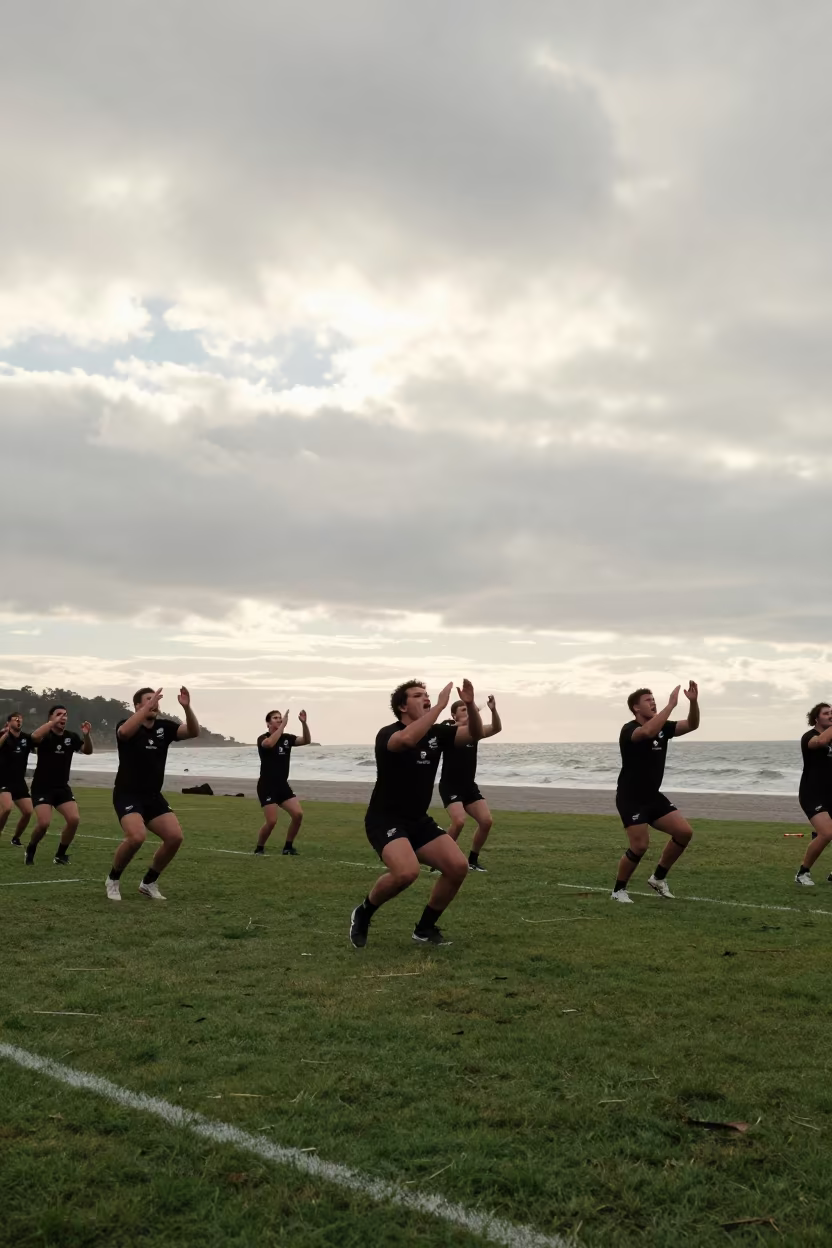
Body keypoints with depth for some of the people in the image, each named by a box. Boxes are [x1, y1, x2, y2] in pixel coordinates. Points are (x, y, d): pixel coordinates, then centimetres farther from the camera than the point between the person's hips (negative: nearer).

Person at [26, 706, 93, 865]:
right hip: (42, 787, -5)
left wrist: (87, 735, -19)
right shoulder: (46, 735, -12)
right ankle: (30, 851, 11)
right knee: (44, 823, -19)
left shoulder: (71, 737, 2)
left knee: (74, 819, -10)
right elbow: (34, 736, -34)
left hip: (62, 787, 5)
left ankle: (60, 854, 9)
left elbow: (88, 750, -1)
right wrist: (53, 722, -36)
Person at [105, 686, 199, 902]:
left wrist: (187, 707, -26)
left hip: (153, 796, 6)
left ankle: (148, 882, 12)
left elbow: (193, 731, -9)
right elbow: (124, 732, -36)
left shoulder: (164, 727, 3)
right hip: (127, 795, -6)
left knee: (175, 836, -9)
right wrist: (148, 706, -39)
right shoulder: (128, 725, -11)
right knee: (136, 837, -28)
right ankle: (113, 879, 0)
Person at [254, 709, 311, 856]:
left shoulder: (287, 738, 7)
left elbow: (307, 740, -6)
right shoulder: (263, 738, -9)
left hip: (283, 785, 6)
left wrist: (304, 723, -20)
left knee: (298, 814, -7)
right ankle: (259, 849, 10)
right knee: (271, 821, -13)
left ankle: (288, 847, 9)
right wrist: (283, 725, -32)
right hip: (267, 786, -6)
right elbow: (269, 743, -33)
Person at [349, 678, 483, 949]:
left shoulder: (436, 733, 3)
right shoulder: (388, 734, -17)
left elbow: (474, 734, -3)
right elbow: (408, 739, -41)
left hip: (419, 820, 7)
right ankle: (362, 914, -2)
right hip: (385, 820, -7)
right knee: (407, 872, -31)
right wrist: (440, 705, -38)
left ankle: (425, 928, 11)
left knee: (458, 866, -9)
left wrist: (470, 705, -22)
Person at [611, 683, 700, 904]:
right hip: (631, 799, -8)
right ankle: (618, 889, 9)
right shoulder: (629, 730, -18)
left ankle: (658, 877, 14)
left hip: (653, 796, 8)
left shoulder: (662, 727, 5)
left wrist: (693, 702, -19)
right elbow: (648, 732, -41)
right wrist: (671, 704, -39)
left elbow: (692, 725, -2)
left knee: (684, 832, -2)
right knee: (640, 845, -13)